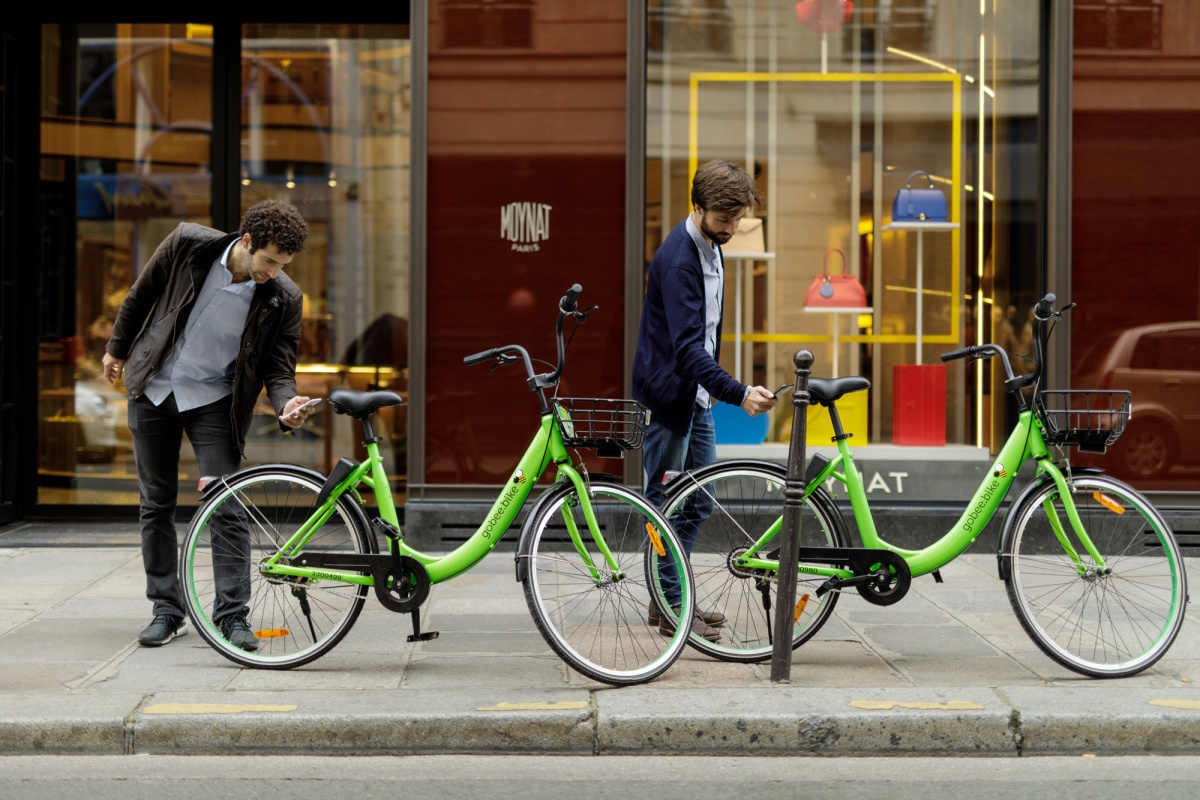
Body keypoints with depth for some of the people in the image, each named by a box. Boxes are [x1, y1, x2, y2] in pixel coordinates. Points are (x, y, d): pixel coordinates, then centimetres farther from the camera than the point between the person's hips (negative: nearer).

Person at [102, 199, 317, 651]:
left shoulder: (283, 299, -18)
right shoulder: (187, 245, -17)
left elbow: (279, 367, -10)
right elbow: (142, 293, 1)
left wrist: (286, 405, -32)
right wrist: (117, 348, 13)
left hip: (214, 399, -1)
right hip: (154, 389, 2)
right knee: (156, 504, 7)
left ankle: (232, 615, -3)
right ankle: (166, 610, 17)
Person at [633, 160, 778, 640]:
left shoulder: (710, 248, 8)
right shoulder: (677, 260, -22)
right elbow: (686, 345, -31)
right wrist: (738, 393, -40)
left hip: (697, 397, 9)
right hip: (668, 396, -9)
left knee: (698, 501, 12)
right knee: (667, 502, -2)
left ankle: (673, 598, 20)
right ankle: (669, 606, 5)